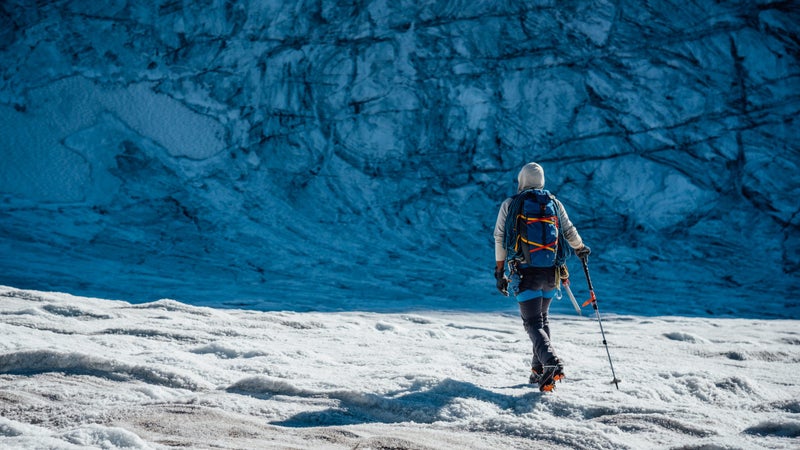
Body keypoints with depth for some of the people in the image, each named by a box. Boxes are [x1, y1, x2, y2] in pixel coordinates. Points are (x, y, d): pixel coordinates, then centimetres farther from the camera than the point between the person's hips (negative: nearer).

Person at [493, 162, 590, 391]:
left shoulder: (509, 204, 2)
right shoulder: (554, 203, 8)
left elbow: (500, 239, 0)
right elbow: (569, 232, 11)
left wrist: (499, 272, 5)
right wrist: (581, 248, 32)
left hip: (525, 272, -3)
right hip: (551, 272, 4)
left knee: (533, 323, -6)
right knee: (542, 319, 21)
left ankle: (551, 363, -30)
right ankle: (538, 369, 19)